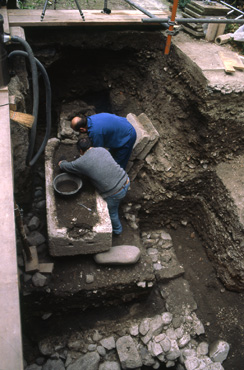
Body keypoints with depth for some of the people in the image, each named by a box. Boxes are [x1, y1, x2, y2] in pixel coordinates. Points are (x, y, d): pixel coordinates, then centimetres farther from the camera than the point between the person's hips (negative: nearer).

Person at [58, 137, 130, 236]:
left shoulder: (82, 162, -10)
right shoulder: (102, 149, 6)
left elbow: (65, 166, 10)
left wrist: (61, 163, 35)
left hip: (114, 193, -6)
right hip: (126, 182, 6)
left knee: (112, 212, 24)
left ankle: (116, 230, 49)